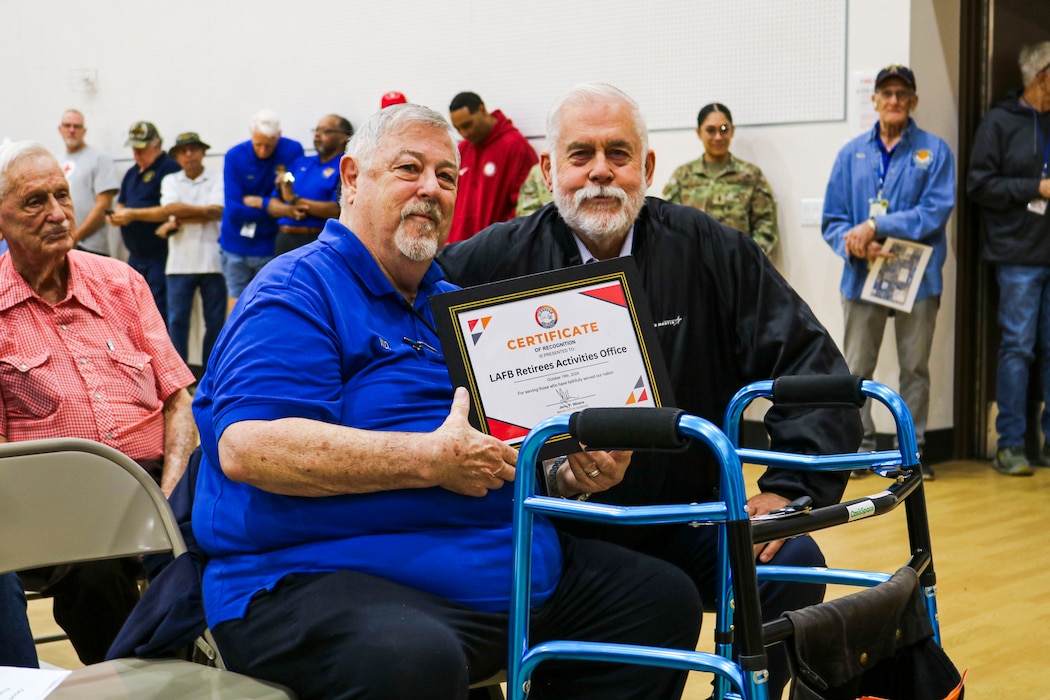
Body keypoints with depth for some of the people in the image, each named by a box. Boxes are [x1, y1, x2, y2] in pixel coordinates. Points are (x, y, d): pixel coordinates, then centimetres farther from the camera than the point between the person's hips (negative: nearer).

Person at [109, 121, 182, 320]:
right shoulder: (132, 173, 19)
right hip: (135, 255, 9)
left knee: (159, 310, -10)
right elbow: (121, 204, 24)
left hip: (160, 254, -9)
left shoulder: (169, 168, -9)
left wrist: (133, 214, -18)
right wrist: (116, 215, 0)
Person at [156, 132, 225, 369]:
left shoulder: (218, 181, 6)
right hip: (180, 262, 1)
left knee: (215, 322, 1)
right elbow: (170, 207, -6)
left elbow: (217, 212, -10)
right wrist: (204, 210, -9)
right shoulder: (170, 181, 13)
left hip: (213, 261, -1)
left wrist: (177, 222, -9)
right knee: (176, 321, -2)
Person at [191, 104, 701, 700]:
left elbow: (516, 437, 27)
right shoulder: (297, 293, -6)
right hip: (326, 576, -9)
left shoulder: (457, 304, 22)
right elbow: (247, 448, -21)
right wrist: (431, 460, -23)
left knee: (664, 599, 6)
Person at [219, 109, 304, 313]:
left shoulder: (293, 151, -5)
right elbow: (234, 209, -12)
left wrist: (258, 202, -10)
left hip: (271, 245, 0)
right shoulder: (235, 157, -6)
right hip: (236, 245, 1)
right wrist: (271, 207, -17)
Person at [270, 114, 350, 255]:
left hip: (315, 240, -6)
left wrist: (295, 199, -12)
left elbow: (337, 210, -14)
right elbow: (272, 205, 16)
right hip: (284, 239, 6)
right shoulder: (300, 163, 20)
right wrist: (289, 210, -8)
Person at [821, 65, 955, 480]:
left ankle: (914, 449, 17)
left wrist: (875, 226, -17)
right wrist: (854, 244, -16)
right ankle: (860, 446, 15)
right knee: (857, 367, 4)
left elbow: (936, 211, -11)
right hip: (862, 276, 2)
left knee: (915, 366, 7)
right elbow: (832, 219, 6)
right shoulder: (852, 154, 8)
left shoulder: (934, 151, 1)